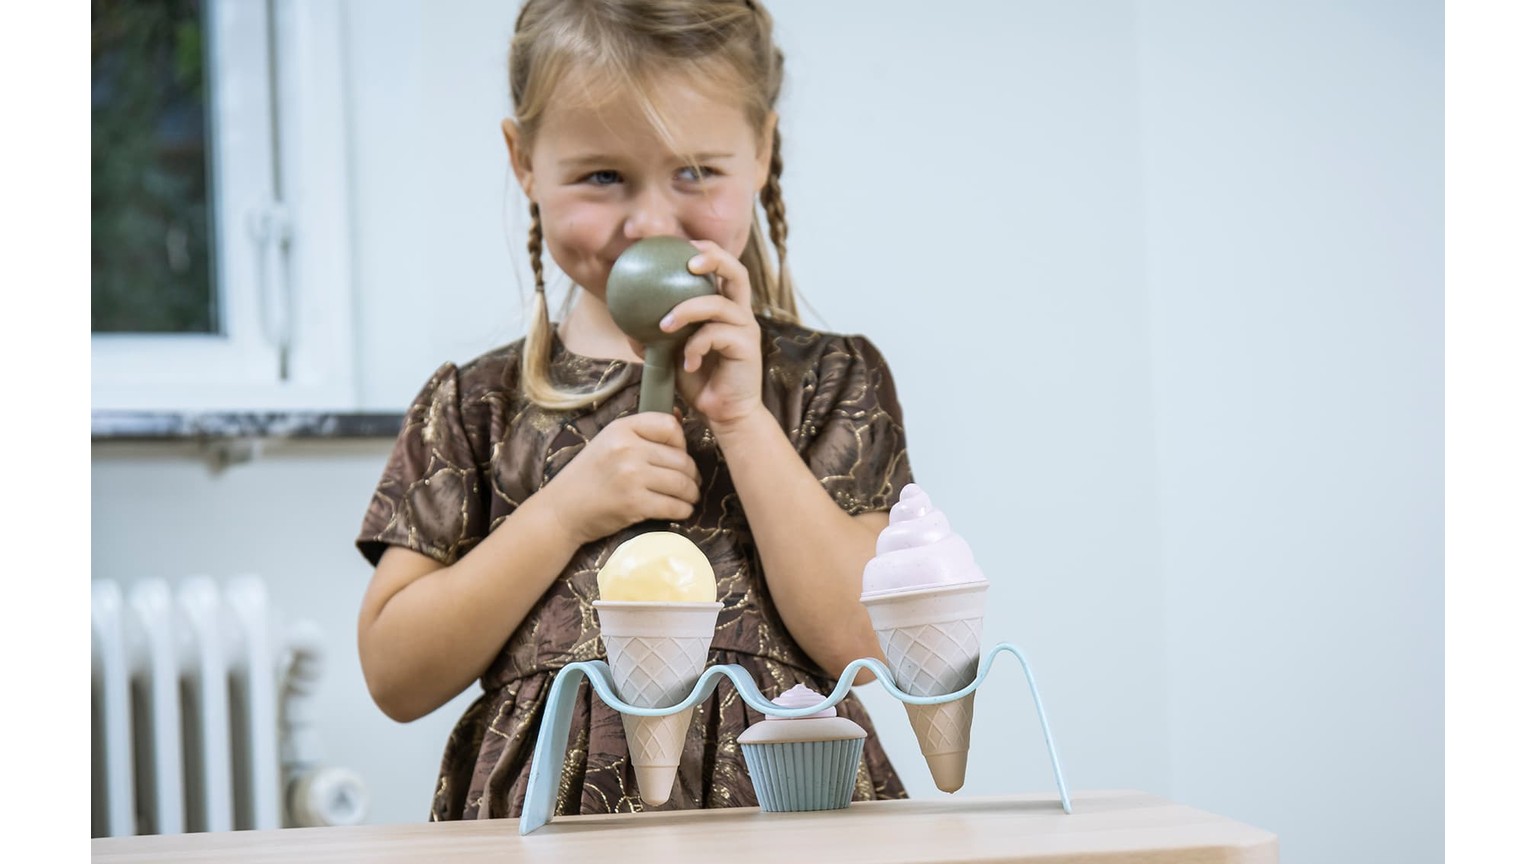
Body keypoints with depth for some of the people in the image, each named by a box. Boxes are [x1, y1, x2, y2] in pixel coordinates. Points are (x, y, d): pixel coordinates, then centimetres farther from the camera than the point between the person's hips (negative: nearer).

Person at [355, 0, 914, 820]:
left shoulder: (834, 381, 7)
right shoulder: (475, 405, 8)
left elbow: (862, 644, -4)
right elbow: (395, 678, 2)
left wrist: (743, 419, -7)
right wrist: (566, 512, -7)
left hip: (782, 805, 0)